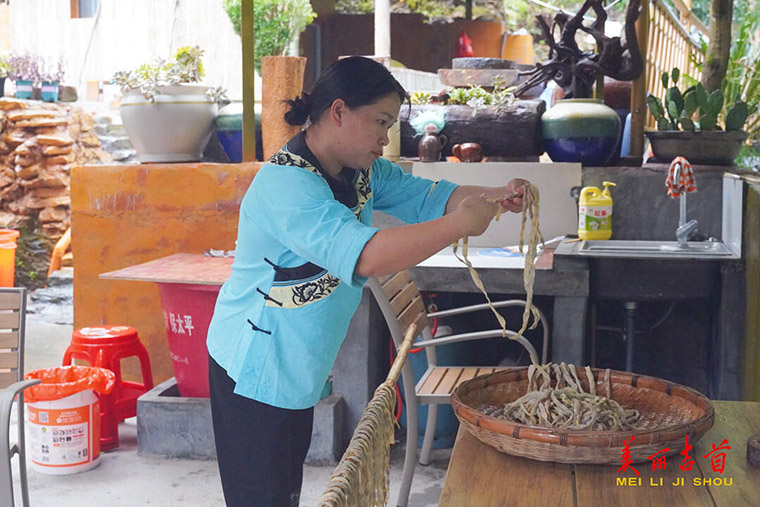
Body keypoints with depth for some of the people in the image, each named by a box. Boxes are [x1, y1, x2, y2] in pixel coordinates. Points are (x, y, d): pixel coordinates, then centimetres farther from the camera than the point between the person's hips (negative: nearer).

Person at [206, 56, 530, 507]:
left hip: (298, 366, 9)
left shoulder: (361, 170, 3)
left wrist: (495, 197, -13)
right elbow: (365, 256, -38)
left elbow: (425, 196, 5)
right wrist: (459, 224, -34)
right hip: (256, 367, -9)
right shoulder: (286, 186, -28)